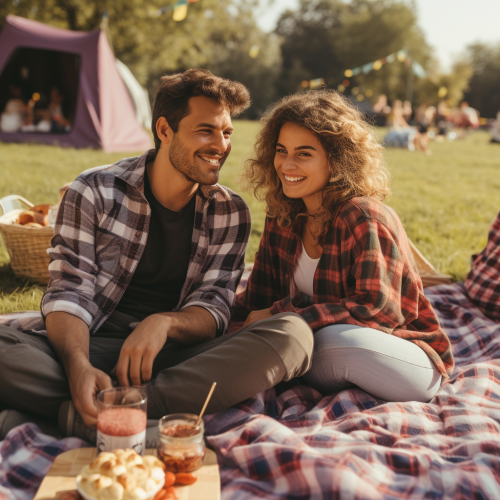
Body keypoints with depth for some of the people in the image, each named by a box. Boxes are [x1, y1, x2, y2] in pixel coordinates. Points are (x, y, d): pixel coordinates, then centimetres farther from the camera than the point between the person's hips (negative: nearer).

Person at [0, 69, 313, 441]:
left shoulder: (230, 213, 8)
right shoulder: (95, 191, 2)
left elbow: (213, 307, 1)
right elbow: (69, 291, -4)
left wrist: (164, 323, -23)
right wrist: (79, 366, -26)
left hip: (176, 357, 2)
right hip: (93, 346, -2)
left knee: (293, 333, -27)